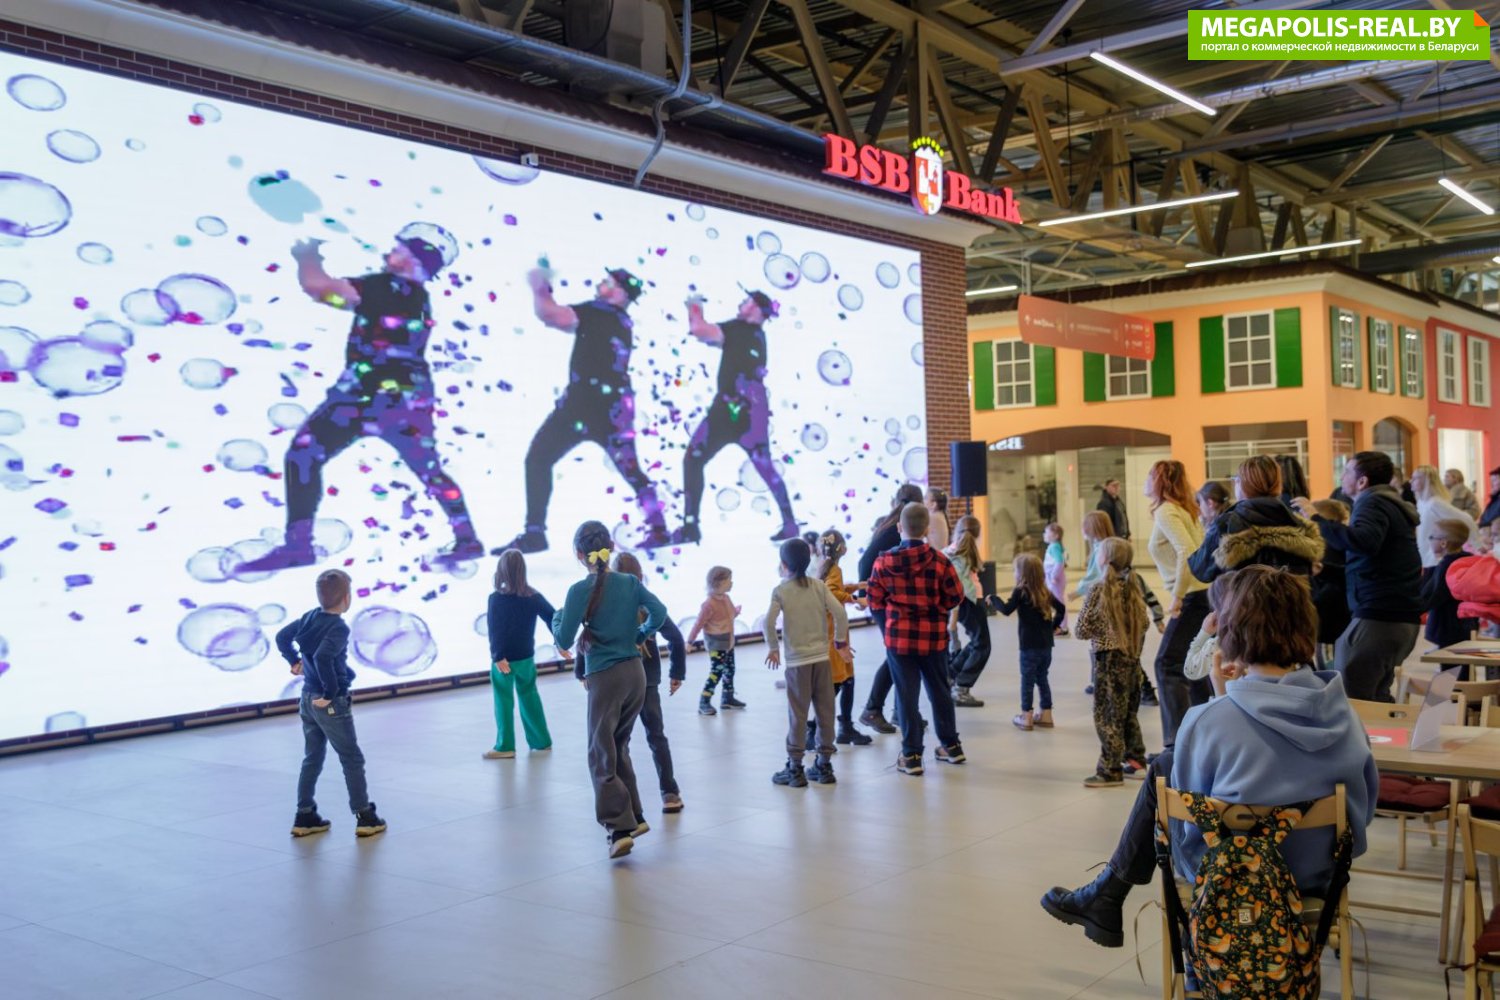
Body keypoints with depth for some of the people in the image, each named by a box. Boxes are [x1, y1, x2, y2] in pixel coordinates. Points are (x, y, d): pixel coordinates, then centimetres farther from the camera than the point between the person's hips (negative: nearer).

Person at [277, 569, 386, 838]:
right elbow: (323, 658, -35)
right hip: (330, 703, -8)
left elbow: (282, 637, 15)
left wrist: (295, 661, 18)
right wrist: (331, 691, -24)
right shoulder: (338, 628, -21)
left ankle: (305, 816, 19)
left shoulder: (310, 617, 3)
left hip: (308, 699, 8)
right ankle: (365, 817, 10)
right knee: (352, 759, 4)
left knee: (312, 758, 16)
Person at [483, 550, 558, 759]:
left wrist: (497, 657, -19)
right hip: (526, 657, 4)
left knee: (504, 702, 4)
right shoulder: (534, 597, -1)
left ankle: (505, 747, 8)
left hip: (503, 659, -4)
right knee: (529, 697, 16)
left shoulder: (496, 598, -13)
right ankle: (541, 742, 21)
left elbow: (494, 630, -18)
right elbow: (553, 618, 1)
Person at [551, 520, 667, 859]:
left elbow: (565, 641, -12)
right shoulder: (630, 583, 2)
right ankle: (634, 817, 21)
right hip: (636, 674, 5)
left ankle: (620, 828, -7)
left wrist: (557, 616, 8)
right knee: (619, 747, 20)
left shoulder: (580, 590, -11)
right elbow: (659, 612, -5)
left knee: (602, 756, 2)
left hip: (604, 678, -5)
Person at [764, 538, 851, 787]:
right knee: (825, 712, 9)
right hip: (822, 658, 3)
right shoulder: (818, 586, 4)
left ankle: (795, 769, 6)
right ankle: (824, 765, 16)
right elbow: (839, 612, -4)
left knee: (797, 715, 2)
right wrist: (840, 641, 9)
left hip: (797, 662, -3)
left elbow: (769, 622, -15)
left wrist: (772, 648, 1)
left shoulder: (780, 591, -4)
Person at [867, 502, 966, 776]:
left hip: (899, 637, -1)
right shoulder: (939, 560, -10)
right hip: (934, 637, 1)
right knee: (939, 691, 17)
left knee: (906, 695, 6)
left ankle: (911, 755, 10)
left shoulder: (884, 562, -9)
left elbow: (875, 602, -2)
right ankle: (951, 745, 30)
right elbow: (955, 596, -3)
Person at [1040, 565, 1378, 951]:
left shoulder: (1208, 722, -25)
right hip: (1320, 877, 4)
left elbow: (1192, 815, -10)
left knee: (1162, 768, 19)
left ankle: (1106, 900, 33)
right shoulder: (1342, 710, -12)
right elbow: (1365, 805, 3)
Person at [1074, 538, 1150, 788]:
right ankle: (1136, 760, 27)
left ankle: (1111, 770, 1)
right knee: (1128, 712, 19)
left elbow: (1081, 629, -11)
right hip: (1132, 659, 7)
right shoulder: (1132, 589, 6)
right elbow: (1144, 624, 11)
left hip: (1109, 659, -7)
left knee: (1107, 715, -1)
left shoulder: (1098, 590, -12)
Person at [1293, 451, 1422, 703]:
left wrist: (1316, 519, -26)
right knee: (1376, 698, 17)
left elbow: (1364, 542, -31)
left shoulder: (1373, 503, -10)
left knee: (1349, 700, -10)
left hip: (1378, 618, -11)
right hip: (1403, 618, 11)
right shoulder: (1392, 503, 22)